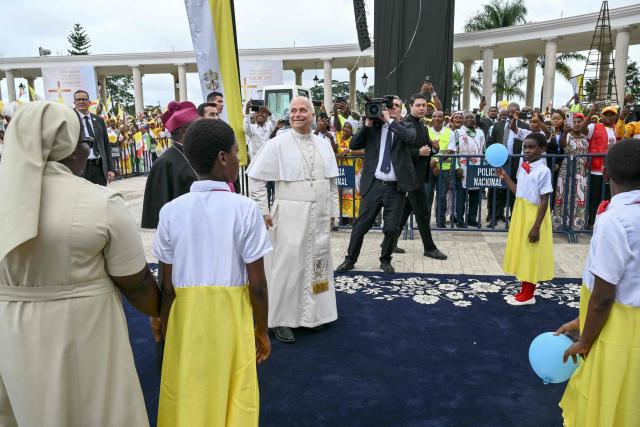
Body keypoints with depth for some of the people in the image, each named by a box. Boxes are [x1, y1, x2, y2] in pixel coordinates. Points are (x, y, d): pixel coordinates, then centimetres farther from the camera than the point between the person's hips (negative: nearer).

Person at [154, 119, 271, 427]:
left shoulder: (171, 211, -6)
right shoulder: (245, 209, -13)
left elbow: (167, 287, -1)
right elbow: (257, 285, -10)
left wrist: (166, 333, 12)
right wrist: (262, 330, 4)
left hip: (185, 318, 3)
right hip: (231, 318, -2)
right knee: (233, 402, 17)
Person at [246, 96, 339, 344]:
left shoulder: (324, 145, 8)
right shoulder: (277, 144, -6)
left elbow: (332, 181, 15)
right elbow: (256, 177, -5)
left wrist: (331, 211, 11)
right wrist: (263, 211, -8)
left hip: (319, 216, 5)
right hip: (290, 215, -5)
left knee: (317, 264, 13)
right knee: (288, 266, -2)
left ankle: (315, 313, 29)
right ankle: (282, 320, 11)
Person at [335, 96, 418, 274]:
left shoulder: (406, 128, 7)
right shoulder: (374, 128, 9)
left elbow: (409, 136, -17)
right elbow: (353, 145, 1)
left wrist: (390, 121, -13)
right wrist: (367, 124, -5)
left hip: (395, 187, 0)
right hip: (373, 185, 1)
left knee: (392, 228, 4)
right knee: (361, 225, 6)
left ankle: (385, 260, 26)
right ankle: (350, 259, 21)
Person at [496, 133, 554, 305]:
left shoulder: (543, 171, -17)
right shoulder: (523, 167, 6)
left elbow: (544, 201, -17)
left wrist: (536, 227, -19)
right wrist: (505, 177, 6)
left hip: (534, 217, -8)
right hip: (520, 216, 8)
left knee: (531, 255, 3)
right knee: (521, 252, 14)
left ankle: (529, 295, 16)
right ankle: (524, 291, 27)